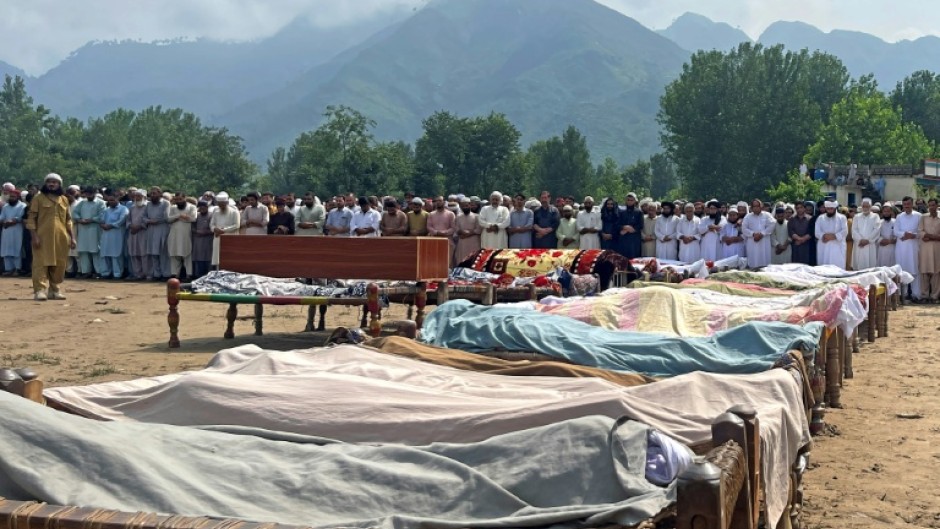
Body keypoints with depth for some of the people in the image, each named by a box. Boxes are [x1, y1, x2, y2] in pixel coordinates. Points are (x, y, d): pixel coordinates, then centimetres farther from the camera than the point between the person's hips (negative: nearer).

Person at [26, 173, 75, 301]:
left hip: (61, 237, 4)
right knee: (41, 263, -8)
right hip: (43, 236, -4)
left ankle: (55, 290, 15)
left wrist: (72, 237, 8)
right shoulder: (39, 198, 2)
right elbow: (31, 218, -2)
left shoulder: (64, 200, 13)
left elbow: (68, 220, 15)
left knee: (59, 264, 6)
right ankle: (40, 290, -12)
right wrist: (34, 236, -12)